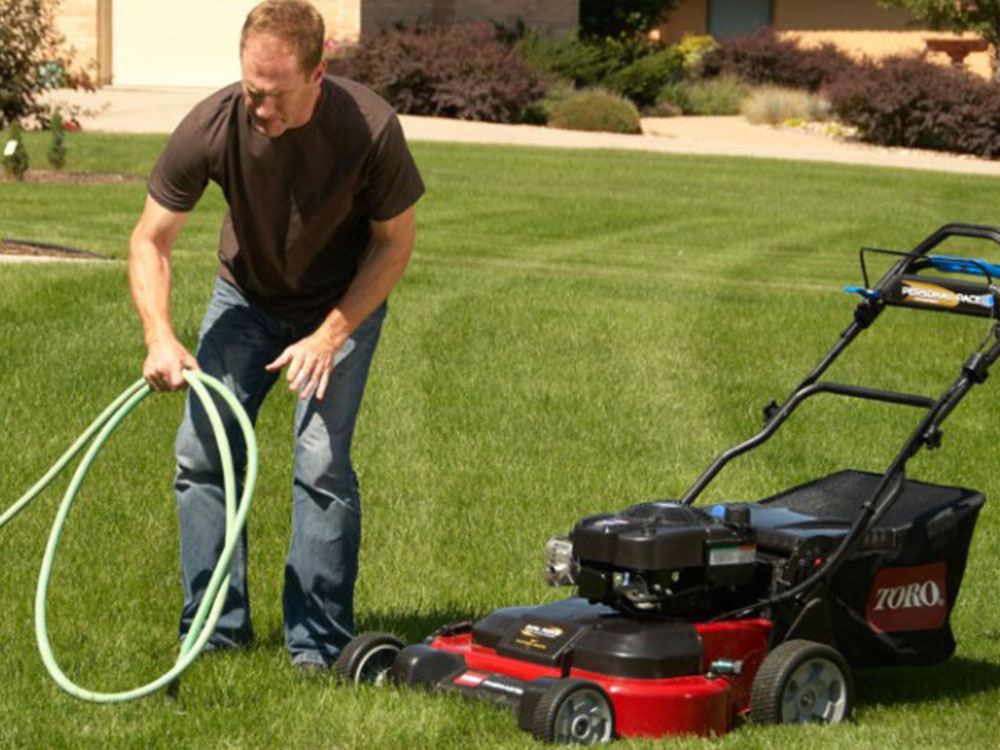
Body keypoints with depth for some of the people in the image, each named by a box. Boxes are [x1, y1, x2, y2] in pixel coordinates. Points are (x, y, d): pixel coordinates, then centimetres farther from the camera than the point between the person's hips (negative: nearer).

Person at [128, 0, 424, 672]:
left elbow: (396, 241, -15)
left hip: (344, 300, -2)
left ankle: (320, 645, -3)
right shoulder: (211, 127, -27)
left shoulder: (370, 129, -31)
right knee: (203, 451, -5)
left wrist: (330, 335, -23)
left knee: (322, 460, -15)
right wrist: (160, 337, -33)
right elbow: (151, 240, -16)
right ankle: (215, 627, 8)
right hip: (247, 296, 3)